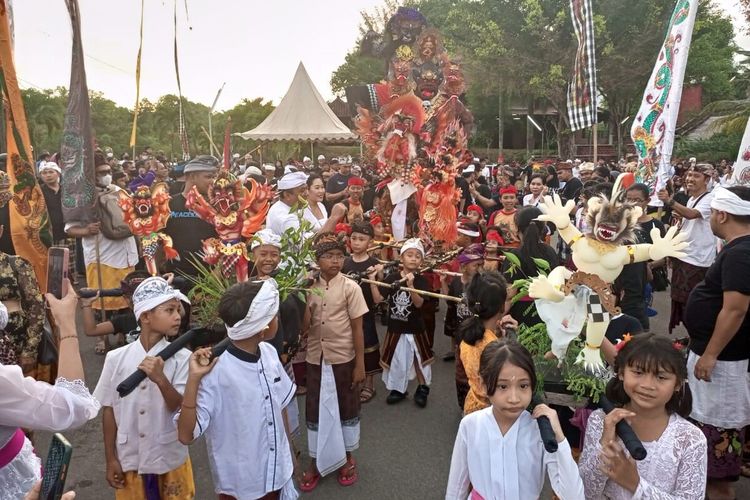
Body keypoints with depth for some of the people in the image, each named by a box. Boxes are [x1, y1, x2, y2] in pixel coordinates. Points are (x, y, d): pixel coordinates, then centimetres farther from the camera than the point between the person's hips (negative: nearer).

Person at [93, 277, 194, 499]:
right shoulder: (116, 358, -9)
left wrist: (161, 379, -32)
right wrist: (111, 459, 2)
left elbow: (180, 409, -16)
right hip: (129, 460, 1)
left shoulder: (182, 357, -14)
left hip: (170, 460, -1)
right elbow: (109, 410, -1)